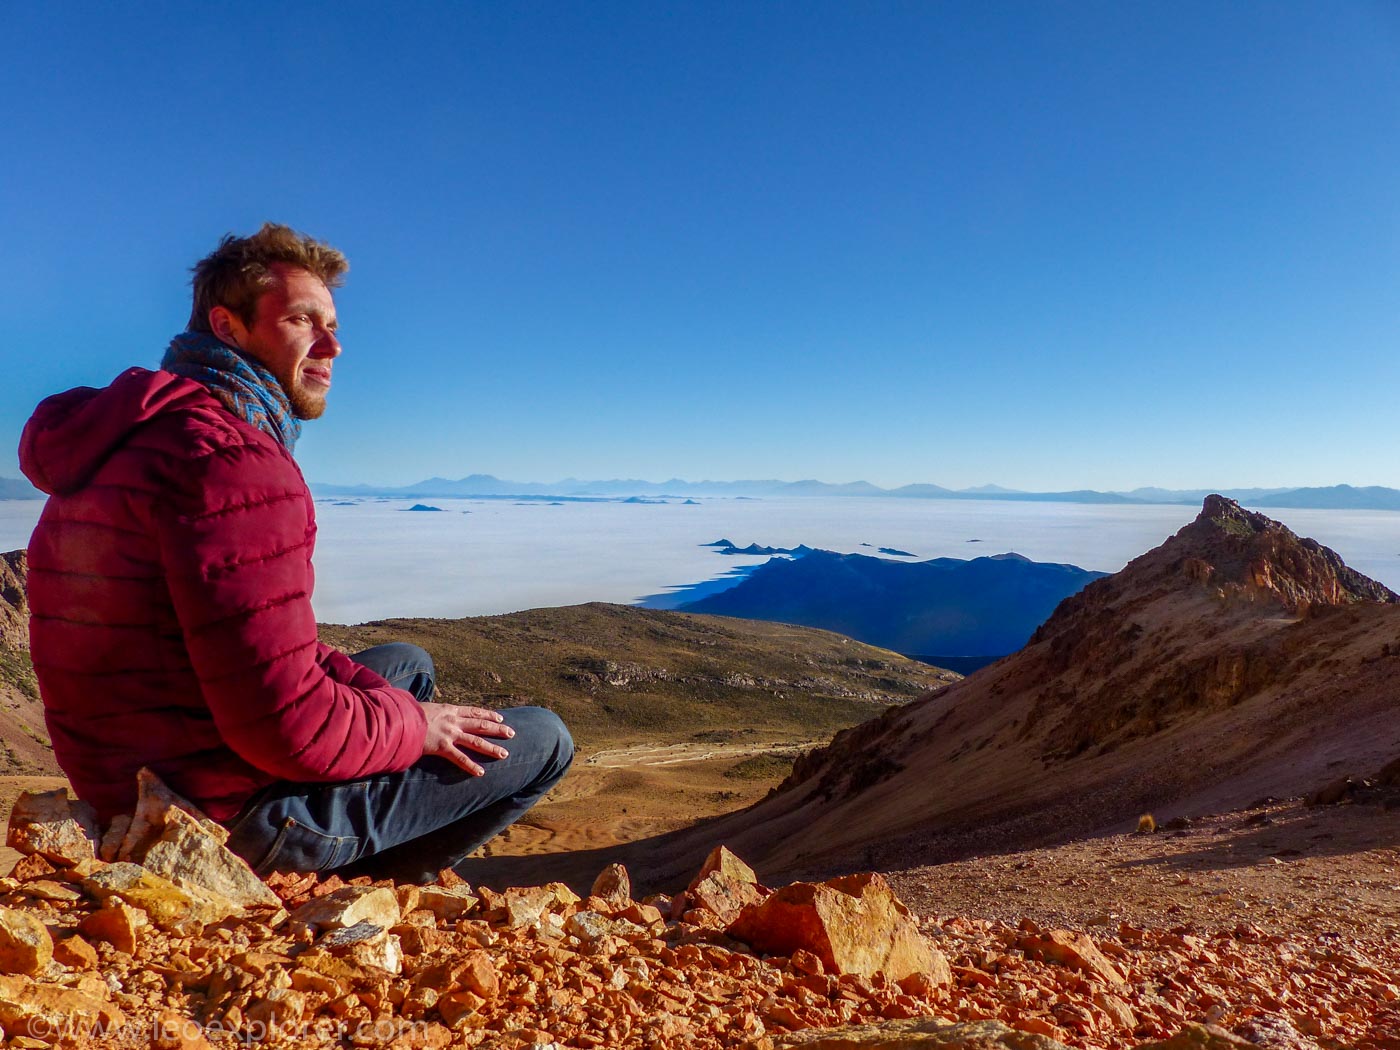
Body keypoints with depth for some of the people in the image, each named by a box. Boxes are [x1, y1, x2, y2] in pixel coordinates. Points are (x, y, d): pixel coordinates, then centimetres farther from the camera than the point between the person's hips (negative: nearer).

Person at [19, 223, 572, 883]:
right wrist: (414, 725, -10)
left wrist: (384, 696, 3)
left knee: (406, 664, 28)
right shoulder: (234, 462, -24)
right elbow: (289, 728, -28)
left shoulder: (136, 438, 11)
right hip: (240, 817, -10)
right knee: (545, 739, -1)